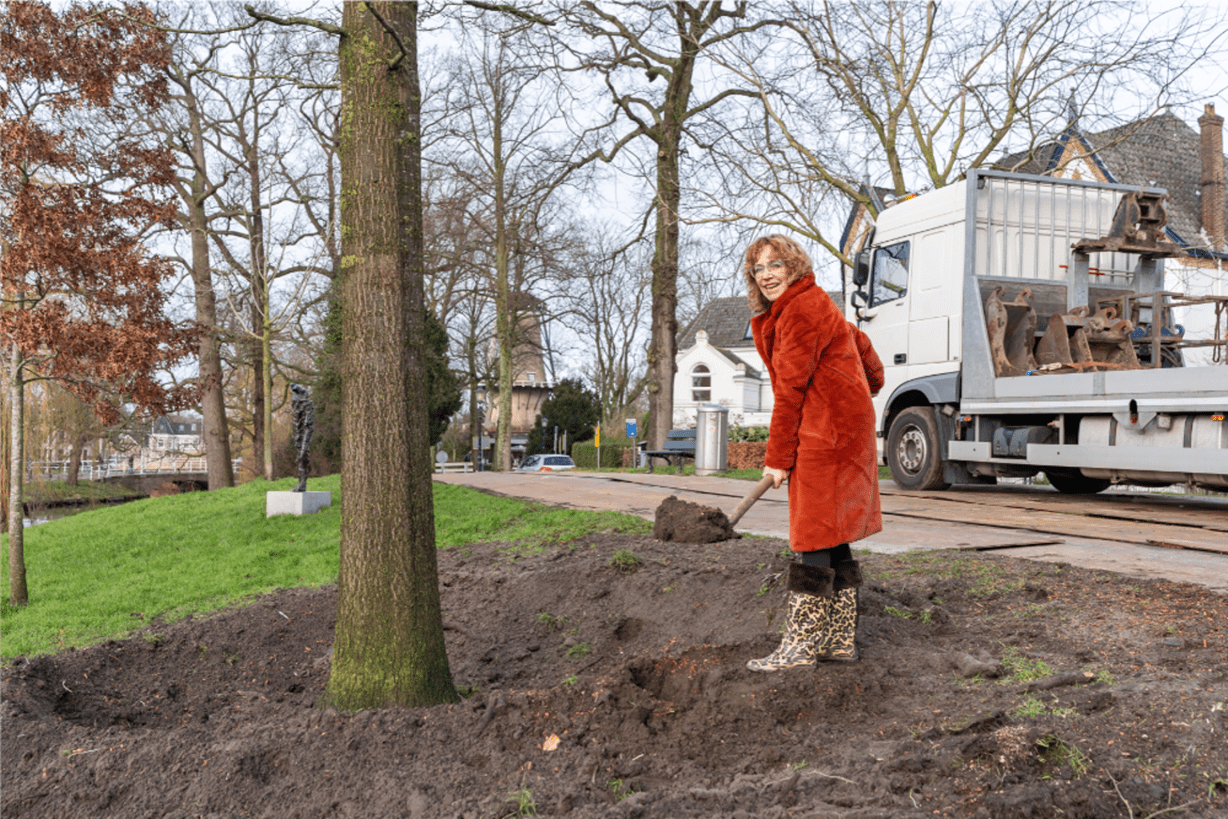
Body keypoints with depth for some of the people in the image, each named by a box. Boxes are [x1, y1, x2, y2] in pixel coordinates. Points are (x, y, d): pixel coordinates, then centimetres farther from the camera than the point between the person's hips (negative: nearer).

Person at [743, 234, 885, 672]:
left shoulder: (802, 308, -14)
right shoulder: (801, 307, 19)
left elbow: (791, 388, -15)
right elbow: (859, 343, 31)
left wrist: (777, 457, -12)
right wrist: (869, 385, 46)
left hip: (828, 434, -11)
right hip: (832, 434, 11)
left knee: (815, 542, -8)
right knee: (833, 543, 12)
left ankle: (800, 647, -4)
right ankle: (840, 640, 18)